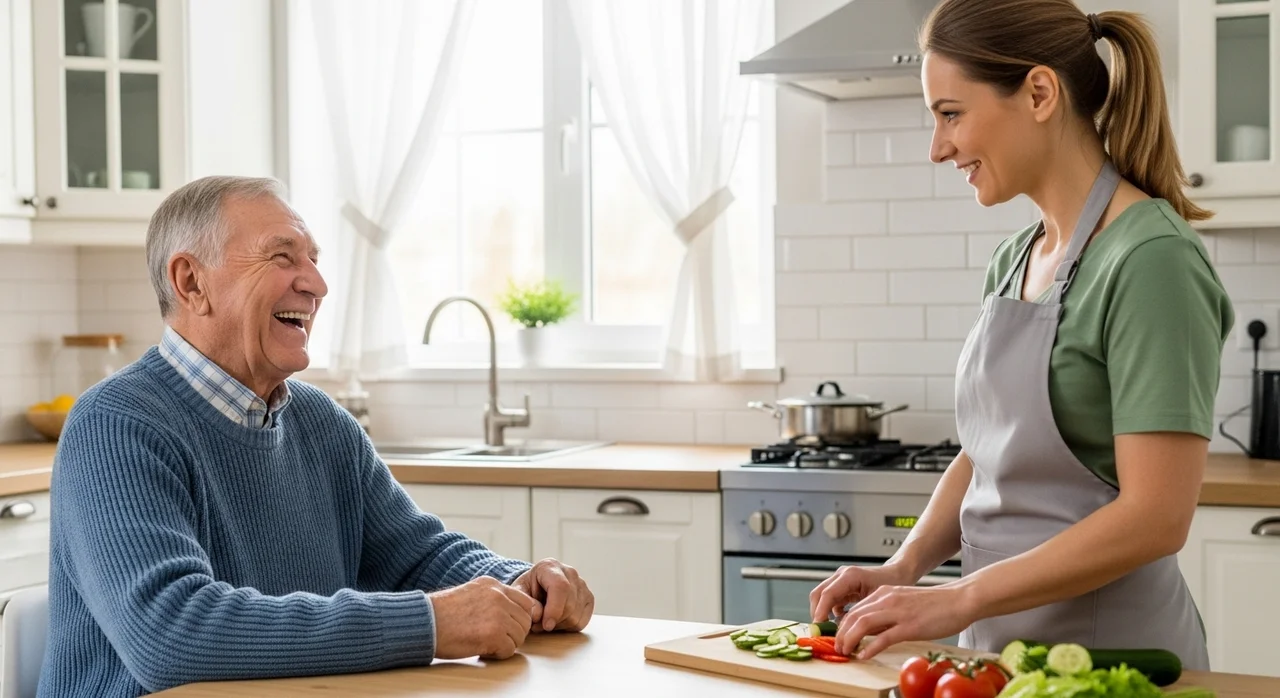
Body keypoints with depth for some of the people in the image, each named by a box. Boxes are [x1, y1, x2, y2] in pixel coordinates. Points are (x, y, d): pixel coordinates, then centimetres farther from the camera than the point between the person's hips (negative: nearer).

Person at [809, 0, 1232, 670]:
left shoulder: (1151, 260, -17)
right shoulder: (1012, 261, 6)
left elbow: (1155, 517, -22)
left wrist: (959, 600, -20)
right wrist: (904, 568, -3)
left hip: (1108, 646, -7)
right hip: (998, 640, 7)